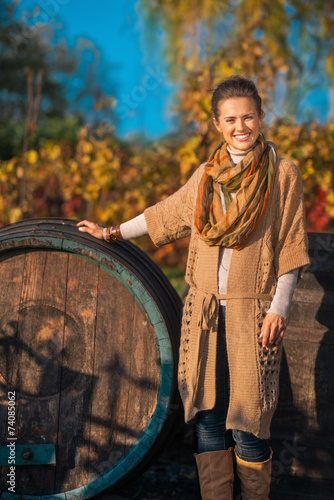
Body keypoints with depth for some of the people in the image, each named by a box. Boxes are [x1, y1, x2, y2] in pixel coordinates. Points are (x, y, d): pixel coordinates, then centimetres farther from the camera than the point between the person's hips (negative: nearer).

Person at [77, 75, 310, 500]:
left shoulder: (282, 174, 0)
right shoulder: (206, 175, 11)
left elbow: (291, 249, -2)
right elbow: (167, 213, 23)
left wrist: (279, 308, -8)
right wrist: (112, 233, 27)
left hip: (252, 310, -4)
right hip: (204, 309, 4)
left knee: (247, 421, -5)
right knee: (207, 415, 4)